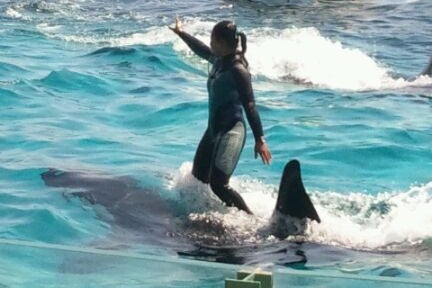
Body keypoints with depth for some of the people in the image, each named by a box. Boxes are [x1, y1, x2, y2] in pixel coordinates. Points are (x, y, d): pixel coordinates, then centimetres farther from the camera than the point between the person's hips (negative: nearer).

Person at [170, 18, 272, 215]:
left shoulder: (237, 70, -18)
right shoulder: (219, 61, 6)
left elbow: (250, 106, -20)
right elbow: (201, 50, 28)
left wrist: (259, 139, -21)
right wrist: (181, 33, 42)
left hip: (231, 131, -9)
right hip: (214, 129, 9)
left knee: (218, 184, -18)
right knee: (198, 178, 16)